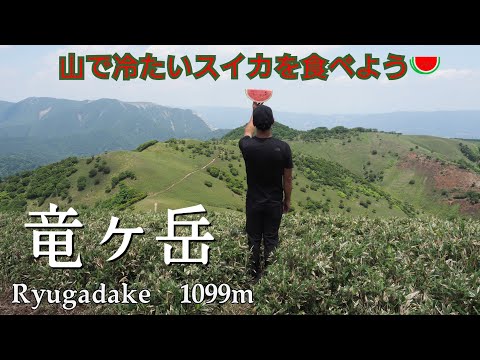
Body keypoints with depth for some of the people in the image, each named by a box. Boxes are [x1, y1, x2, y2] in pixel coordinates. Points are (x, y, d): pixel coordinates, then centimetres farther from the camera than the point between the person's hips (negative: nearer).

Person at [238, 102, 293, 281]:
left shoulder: (247, 146, -14)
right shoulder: (283, 147, -17)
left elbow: (248, 131, 13)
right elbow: (287, 179, -7)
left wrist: (254, 111, 29)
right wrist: (287, 200, 9)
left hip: (254, 202, 1)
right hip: (275, 203, 0)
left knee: (254, 240, 11)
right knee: (271, 240, 9)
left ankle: (254, 277, 21)